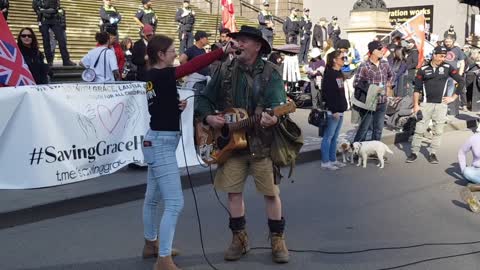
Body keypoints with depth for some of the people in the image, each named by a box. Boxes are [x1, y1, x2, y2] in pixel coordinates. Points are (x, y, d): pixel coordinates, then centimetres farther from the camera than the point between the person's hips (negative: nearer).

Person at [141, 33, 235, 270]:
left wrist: (177, 106, -2)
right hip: (162, 144, -10)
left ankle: (151, 244, 35)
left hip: (155, 142, 10)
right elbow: (194, 65, -26)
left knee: (153, 198, 20)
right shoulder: (162, 75, -18)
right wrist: (224, 51, -22)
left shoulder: (153, 77, 9)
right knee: (174, 203, -10)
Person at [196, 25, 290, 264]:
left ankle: (277, 239, 19)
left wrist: (272, 118, -42)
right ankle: (239, 238, 23)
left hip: (262, 143, -3)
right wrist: (208, 117, -11)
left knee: (271, 193, 3)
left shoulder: (270, 73, -7)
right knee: (233, 191, 8)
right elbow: (204, 98, 8)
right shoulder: (225, 70, 4)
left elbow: (278, 103, -20)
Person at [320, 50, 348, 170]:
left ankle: (333, 160, 22)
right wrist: (334, 110, -21)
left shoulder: (339, 73, 15)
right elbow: (328, 94, -19)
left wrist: (343, 107, 16)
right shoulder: (329, 74, -14)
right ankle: (325, 162, 4)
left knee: (335, 137, 14)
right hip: (332, 111, -9)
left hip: (340, 110, 9)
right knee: (328, 137, -2)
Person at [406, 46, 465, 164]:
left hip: (441, 105, 1)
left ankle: (433, 153, 14)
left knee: (438, 131, 4)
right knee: (419, 130, -2)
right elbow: (417, 88, 3)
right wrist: (416, 104, -3)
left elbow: (461, 81, 7)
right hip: (426, 104, -1)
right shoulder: (423, 69, 2)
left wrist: (453, 97, 4)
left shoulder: (447, 67, 2)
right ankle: (414, 153, 7)